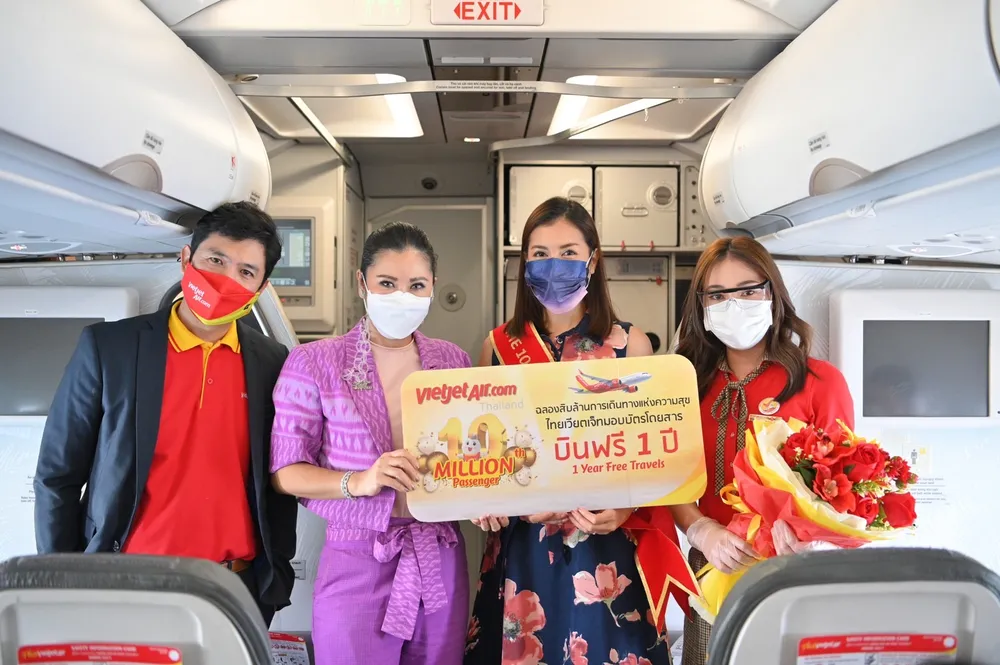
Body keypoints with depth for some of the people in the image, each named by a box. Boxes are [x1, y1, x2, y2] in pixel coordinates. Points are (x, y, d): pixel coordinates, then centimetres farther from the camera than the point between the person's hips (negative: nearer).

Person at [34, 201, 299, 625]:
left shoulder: (273, 363, -1)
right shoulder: (109, 346, -7)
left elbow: (279, 484, 6)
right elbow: (57, 476, -1)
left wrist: (275, 582, 4)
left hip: (235, 591, 2)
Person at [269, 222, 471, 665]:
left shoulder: (454, 361, 5)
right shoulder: (315, 363, -5)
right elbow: (285, 471, -7)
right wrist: (358, 482, -22)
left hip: (441, 561, 3)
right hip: (356, 563, -3)